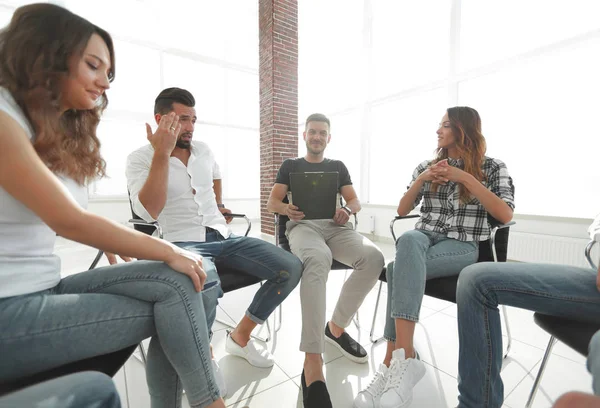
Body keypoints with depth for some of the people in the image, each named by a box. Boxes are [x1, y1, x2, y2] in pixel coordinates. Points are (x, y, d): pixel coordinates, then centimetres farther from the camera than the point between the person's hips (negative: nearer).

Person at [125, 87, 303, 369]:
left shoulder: (203, 149, 14)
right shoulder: (140, 158, -1)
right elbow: (148, 213, -17)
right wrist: (162, 153, -18)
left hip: (224, 237, 6)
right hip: (184, 242, -5)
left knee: (291, 268, -11)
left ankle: (240, 336, 7)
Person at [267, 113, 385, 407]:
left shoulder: (338, 166, 26)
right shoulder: (290, 165, 19)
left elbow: (355, 201, 17)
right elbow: (272, 203, 10)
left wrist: (347, 210, -8)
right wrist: (286, 209, -14)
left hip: (335, 226, 4)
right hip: (303, 226, -3)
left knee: (373, 257, -27)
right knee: (318, 258, -40)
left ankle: (336, 327, -7)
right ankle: (312, 363, -39)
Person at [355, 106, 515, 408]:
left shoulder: (493, 168, 8)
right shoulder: (426, 166, 16)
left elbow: (505, 215, -6)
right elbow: (402, 210, 12)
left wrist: (465, 178, -10)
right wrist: (421, 179, -2)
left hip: (463, 247, -2)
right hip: (424, 238, 3)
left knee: (400, 268, -34)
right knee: (409, 240, -37)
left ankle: (394, 360, -26)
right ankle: (403, 358, -37)